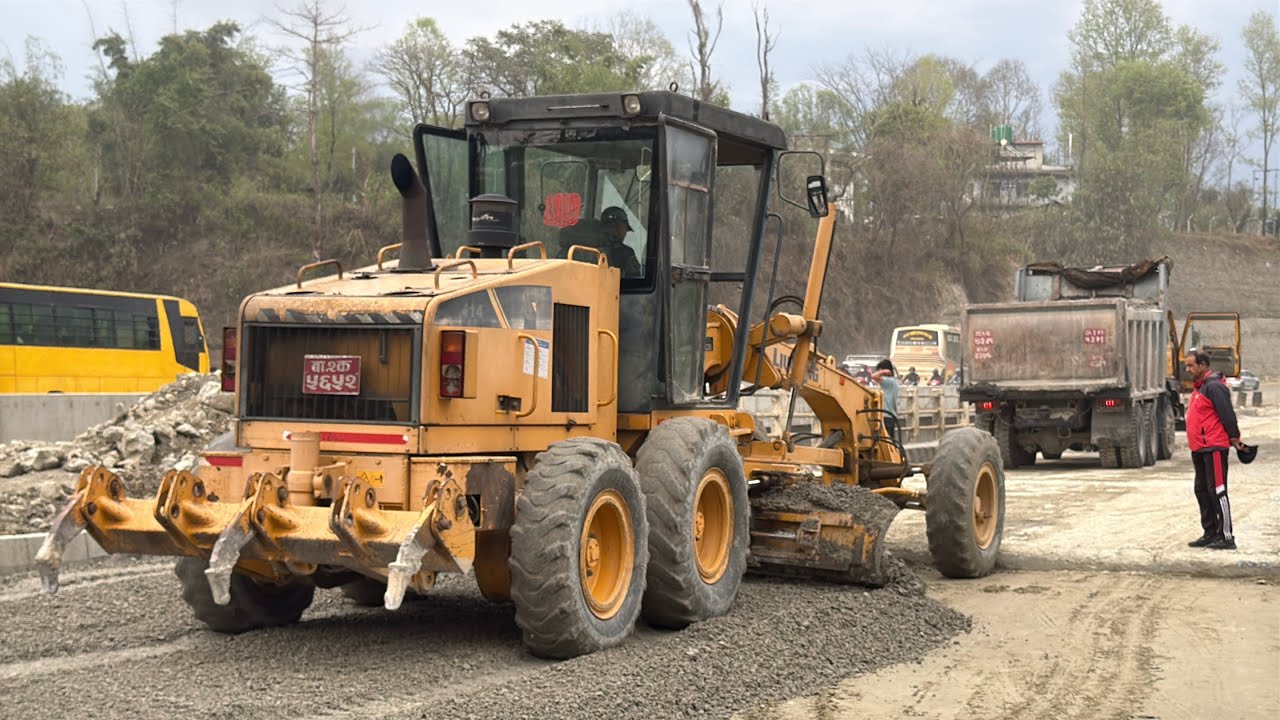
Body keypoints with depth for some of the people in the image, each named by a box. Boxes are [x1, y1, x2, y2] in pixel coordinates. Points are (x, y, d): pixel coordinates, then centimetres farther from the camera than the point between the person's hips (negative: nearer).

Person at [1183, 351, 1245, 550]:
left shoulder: (1214, 386, -14)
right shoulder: (1200, 387, 17)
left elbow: (1227, 414, -17)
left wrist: (1234, 438, -11)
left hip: (1214, 447, -10)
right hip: (1199, 449, 10)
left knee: (1217, 491, -8)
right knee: (1202, 491, 13)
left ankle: (1226, 536, -5)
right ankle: (1211, 533, 20)